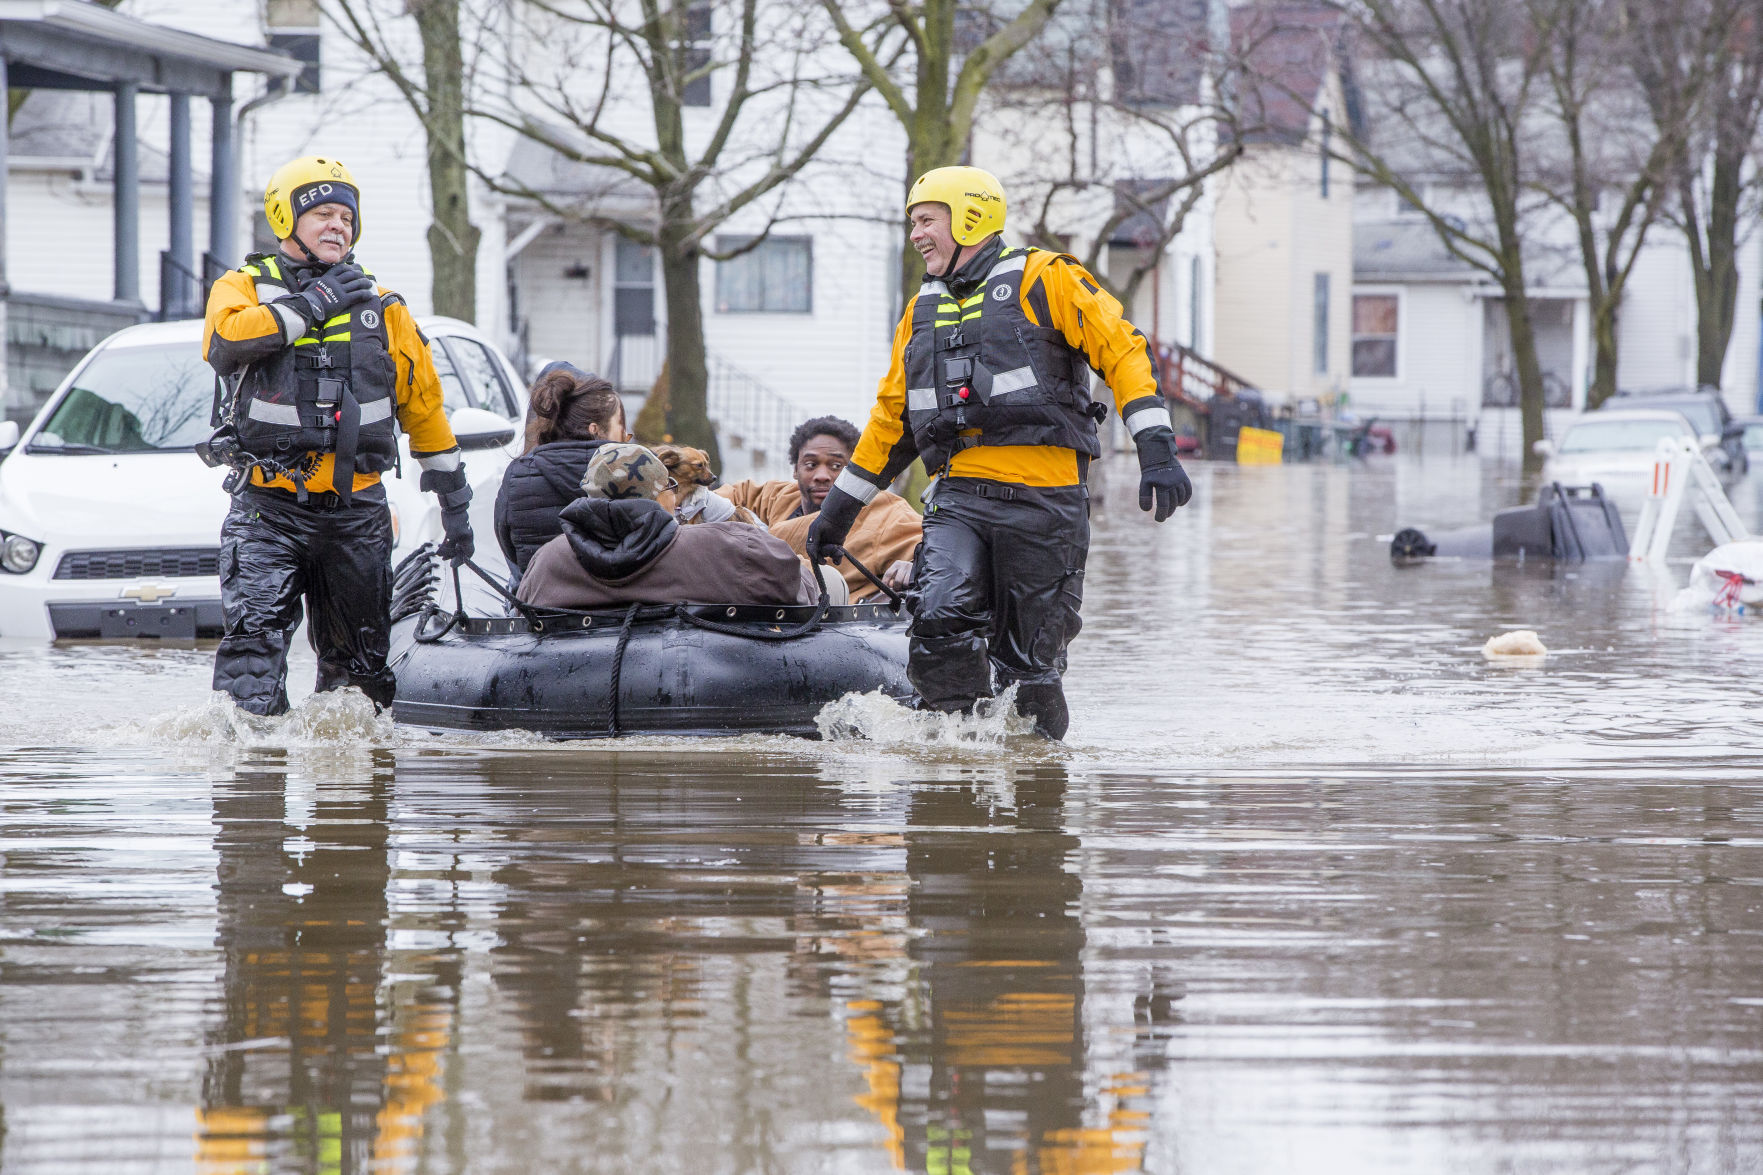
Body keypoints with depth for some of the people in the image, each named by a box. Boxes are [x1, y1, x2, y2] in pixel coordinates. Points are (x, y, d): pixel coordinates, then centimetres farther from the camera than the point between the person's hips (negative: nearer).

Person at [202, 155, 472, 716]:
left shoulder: (381, 308, 15)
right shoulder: (244, 287, 7)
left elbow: (424, 407, 21)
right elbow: (228, 338, -18)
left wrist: (454, 501, 19)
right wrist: (314, 304, -12)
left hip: (357, 507, 3)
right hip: (268, 506, -3)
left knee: (361, 660, 8)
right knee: (255, 634, -19)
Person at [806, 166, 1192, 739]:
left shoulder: (1044, 279, 1)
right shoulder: (922, 310, 21)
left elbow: (1122, 351, -4)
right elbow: (891, 415, 30)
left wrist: (1156, 449, -15)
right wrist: (839, 507, 31)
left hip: (1042, 499, -4)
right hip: (960, 499, 4)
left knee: (1028, 661, -2)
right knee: (941, 626, -20)